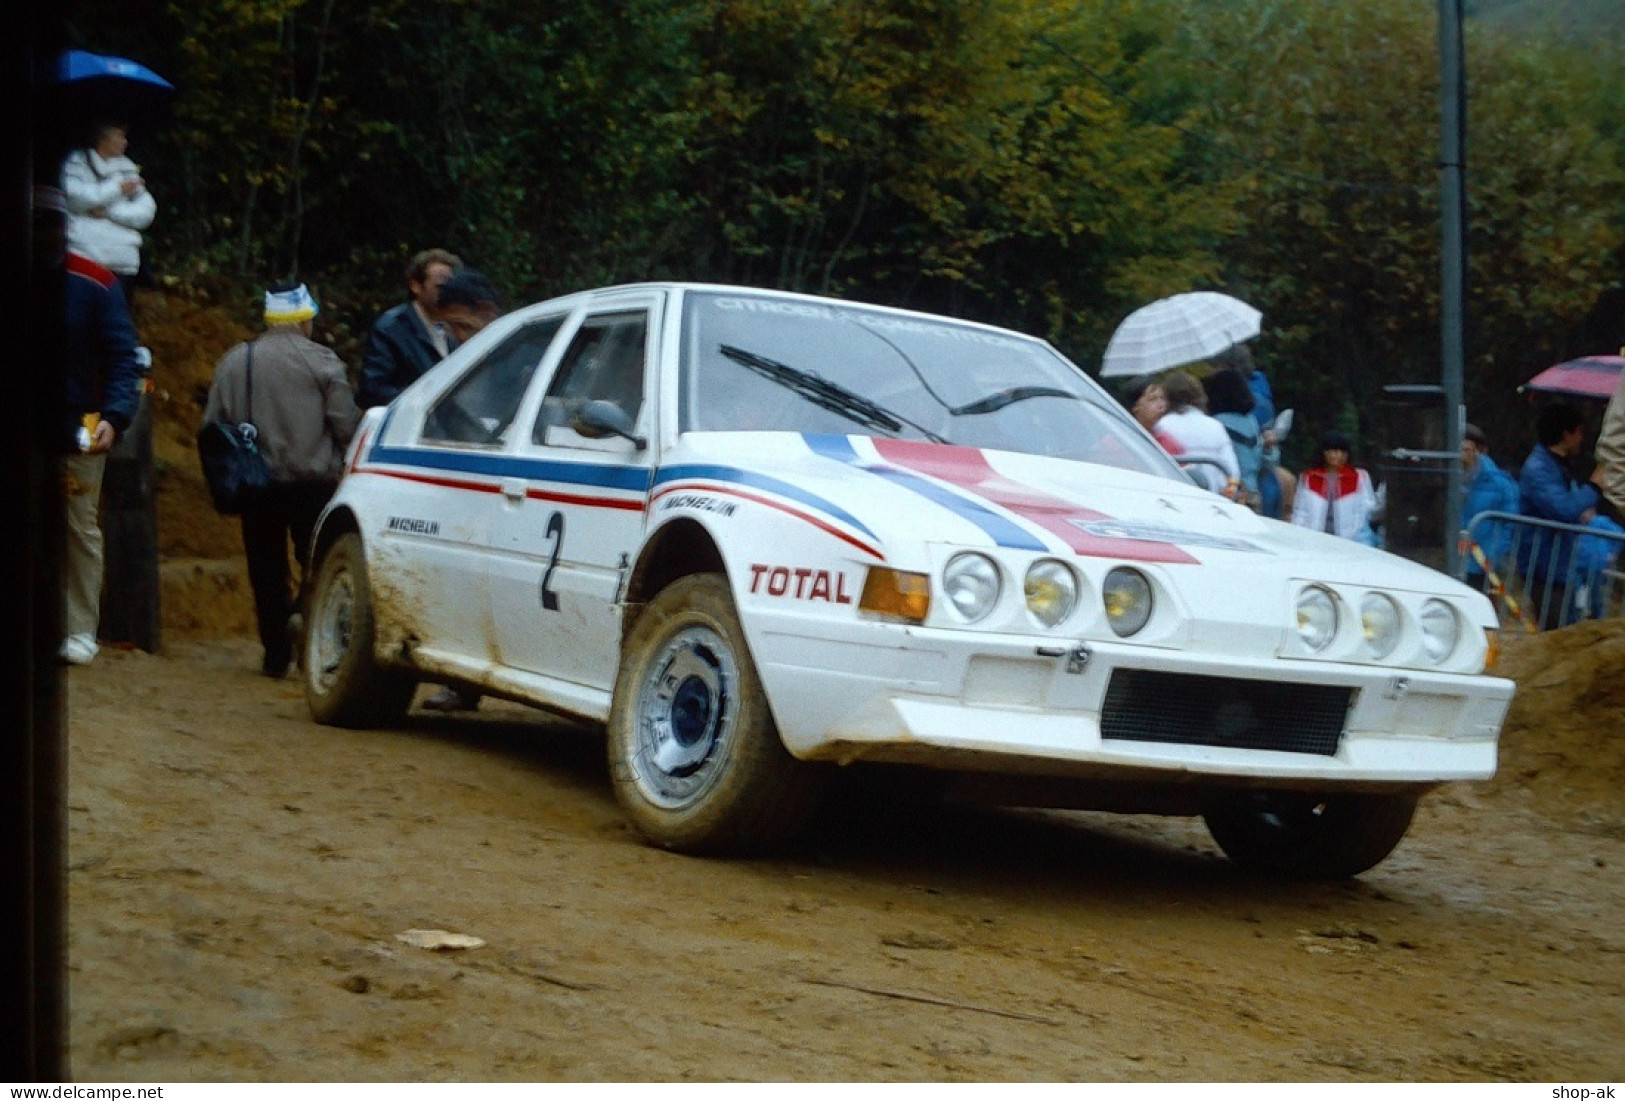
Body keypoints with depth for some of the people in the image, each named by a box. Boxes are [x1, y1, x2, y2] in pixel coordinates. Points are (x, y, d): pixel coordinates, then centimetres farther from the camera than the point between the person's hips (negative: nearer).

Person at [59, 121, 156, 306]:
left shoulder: (128, 168, 14)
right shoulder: (78, 162, 5)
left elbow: (146, 211, 5)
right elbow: (74, 195, -14)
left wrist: (110, 211, -9)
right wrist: (117, 188, -8)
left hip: (123, 263, 3)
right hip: (84, 257, -3)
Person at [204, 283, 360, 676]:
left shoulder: (233, 362, 5)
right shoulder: (321, 361, -4)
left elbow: (213, 425, 6)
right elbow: (347, 426, -9)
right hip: (313, 480, -3)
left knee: (267, 571, 10)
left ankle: (276, 653, 11)